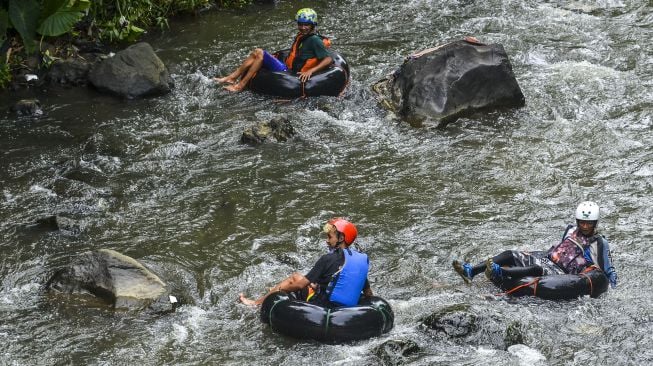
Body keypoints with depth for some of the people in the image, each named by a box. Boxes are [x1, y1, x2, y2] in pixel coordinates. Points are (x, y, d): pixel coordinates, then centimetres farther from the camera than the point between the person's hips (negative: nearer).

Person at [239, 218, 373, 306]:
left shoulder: (328, 259, -17)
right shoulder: (363, 259, 1)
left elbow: (301, 284, -13)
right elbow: (368, 293, 5)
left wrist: (278, 288, 2)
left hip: (321, 305, -7)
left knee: (295, 278, 17)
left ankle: (257, 302, 31)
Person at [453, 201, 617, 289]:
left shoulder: (599, 243, 1)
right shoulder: (571, 230, 19)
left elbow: (608, 269, 2)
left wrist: (612, 287, -8)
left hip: (563, 273, -7)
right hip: (546, 258, 7)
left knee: (537, 269, -39)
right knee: (510, 255, -12)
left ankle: (499, 272, -61)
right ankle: (470, 271, -27)